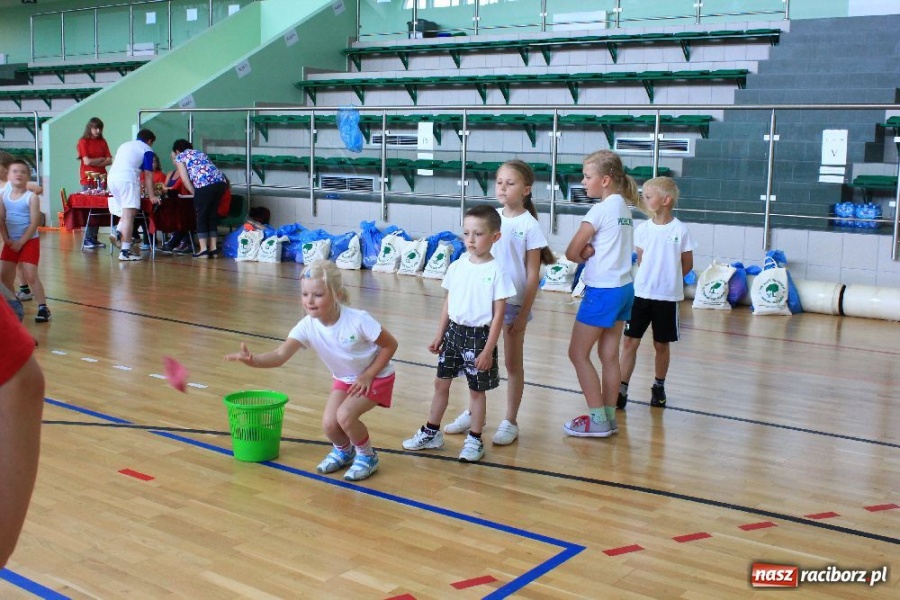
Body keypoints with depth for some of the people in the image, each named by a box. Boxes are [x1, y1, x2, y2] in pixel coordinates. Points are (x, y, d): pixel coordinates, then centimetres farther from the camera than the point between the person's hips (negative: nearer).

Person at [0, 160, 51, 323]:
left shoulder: (31, 197, -11)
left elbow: (34, 223, -15)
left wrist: (21, 242, -16)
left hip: (29, 241, -6)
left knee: (30, 276, -12)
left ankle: (43, 307, -6)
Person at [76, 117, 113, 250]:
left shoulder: (102, 142, 14)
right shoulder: (83, 142, 1)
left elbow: (109, 161, 5)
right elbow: (87, 161, -9)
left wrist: (95, 162, -8)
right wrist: (101, 159, 2)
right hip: (88, 180, -4)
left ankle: (94, 239, 6)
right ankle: (88, 239, -5)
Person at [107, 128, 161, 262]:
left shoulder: (124, 145, 29)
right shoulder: (147, 150, 9)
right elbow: (148, 174, 3)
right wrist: (152, 196, 6)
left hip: (111, 177, 7)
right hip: (127, 179, -7)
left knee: (127, 212, 20)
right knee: (129, 214, -9)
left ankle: (118, 233, -5)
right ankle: (125, 251, -15)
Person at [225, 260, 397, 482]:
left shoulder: (358, 320, -32)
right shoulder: (307, 326, -22)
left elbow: (390, 345, -20)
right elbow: (280, 355, -34)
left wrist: (368, 375, -21)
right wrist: (252, 359, -53)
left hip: (376, 376, -5)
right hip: (344, 378, 5)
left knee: (345, 415, -24)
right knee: (329, 423, -11)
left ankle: (367, 456, 4)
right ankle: (343, 451, 25)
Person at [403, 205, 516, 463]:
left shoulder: (496, 271, -14)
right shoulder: (457, 266, 1)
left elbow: (498, 315, -12)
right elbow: (448, 303, 10)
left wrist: (488, 350, -14)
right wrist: (439, 335, 9)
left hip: (479, 336, -5)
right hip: (454, 331, 5)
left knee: (477, 390, 8)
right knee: (441, 383, 14)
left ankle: (474, 440, 22)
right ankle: (431, 433, 28)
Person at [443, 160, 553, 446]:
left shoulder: (530, 225, -10)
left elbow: (533, 274, -9)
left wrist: (524, 313, -12)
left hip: (514, 303, -4)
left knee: (513, 363, 8)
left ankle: (510, 422, 19)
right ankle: (473, 413, 28)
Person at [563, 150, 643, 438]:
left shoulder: (601, 209, -15)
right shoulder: (624, 206, 10)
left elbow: (571, 252, -12)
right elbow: (610, 248, 7)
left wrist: (586, 255, 6)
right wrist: (592, 251, -10)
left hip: (602, 290, -8)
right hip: (624, 287, 8)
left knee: (578, 353, 1)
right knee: (609, 355, 12)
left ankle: (597, 420, 3)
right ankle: (608, 417, 17)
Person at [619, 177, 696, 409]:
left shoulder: (680, 230, -8)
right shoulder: (643, 228, 1)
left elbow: (687, 265, 1)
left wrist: (668, 280, 6)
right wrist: (652, 278, 5)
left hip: (667, 297, -3)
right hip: (641, 293, 3)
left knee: (661, 345, 10)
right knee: (629, 341, -2)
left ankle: (659, 387, 28)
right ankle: (621, 389, 3)